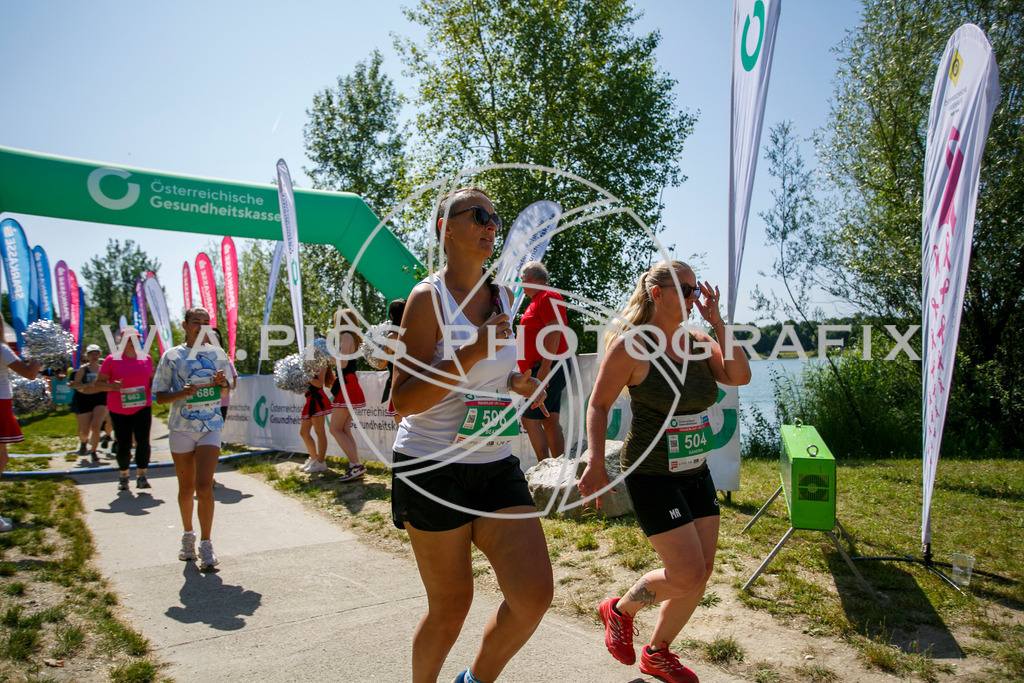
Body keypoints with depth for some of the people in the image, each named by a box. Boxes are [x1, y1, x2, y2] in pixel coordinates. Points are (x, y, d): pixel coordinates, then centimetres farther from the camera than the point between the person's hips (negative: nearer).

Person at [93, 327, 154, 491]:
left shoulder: (146, 359, 6)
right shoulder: (112, 360, -3)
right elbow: (98, 383, -1)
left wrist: (154, 387, -1)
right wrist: (112, 386, -22)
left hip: (142, 407, 1)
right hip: (119, 409, -1)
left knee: (143, 441, -11)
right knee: (123, 445, 5)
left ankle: (141, 476, 2)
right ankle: (123, 476, 27)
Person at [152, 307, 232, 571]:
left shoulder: (217, 354, 5)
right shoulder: (172, 356, -1)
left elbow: (226, 390, 15)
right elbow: (159, 397, -1)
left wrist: (223, 383, -9)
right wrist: (182, 393, -20)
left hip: (211, 427, 0)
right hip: (181, 428, 0)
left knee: (204, 487, -9)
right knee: (186, 488, 11)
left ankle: (206, 545, 1)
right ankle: (188, 535, 33)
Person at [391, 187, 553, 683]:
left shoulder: (503, 298, 10)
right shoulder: (428, 298, -9)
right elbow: (403, 401, -16)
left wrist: (515, 385, 3)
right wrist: (473, 352, -25)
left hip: (497, 465, 6)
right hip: (433, 468, -5)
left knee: (534, 593, -3)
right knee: (451, 603, 6)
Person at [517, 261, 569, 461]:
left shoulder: (547, 297, -10)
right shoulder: (538, 300, 21)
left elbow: (554, 332, -21)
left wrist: (545, 368, -26)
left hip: (549, 369, -10)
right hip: (548, 371, 10)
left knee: (529, 418, -10)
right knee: (550, 420, 9)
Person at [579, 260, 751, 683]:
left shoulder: (697, 342, 4)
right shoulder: (631, 345, -13)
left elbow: (739, 377, -9)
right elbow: (599, 404, -8)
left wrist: (717, 322, -12)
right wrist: (596, 463, -16)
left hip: (695, 473, 7)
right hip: (651, 475, -7)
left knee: (702, 573, 10)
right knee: (687, 576, -8)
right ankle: (620, 610, 21)